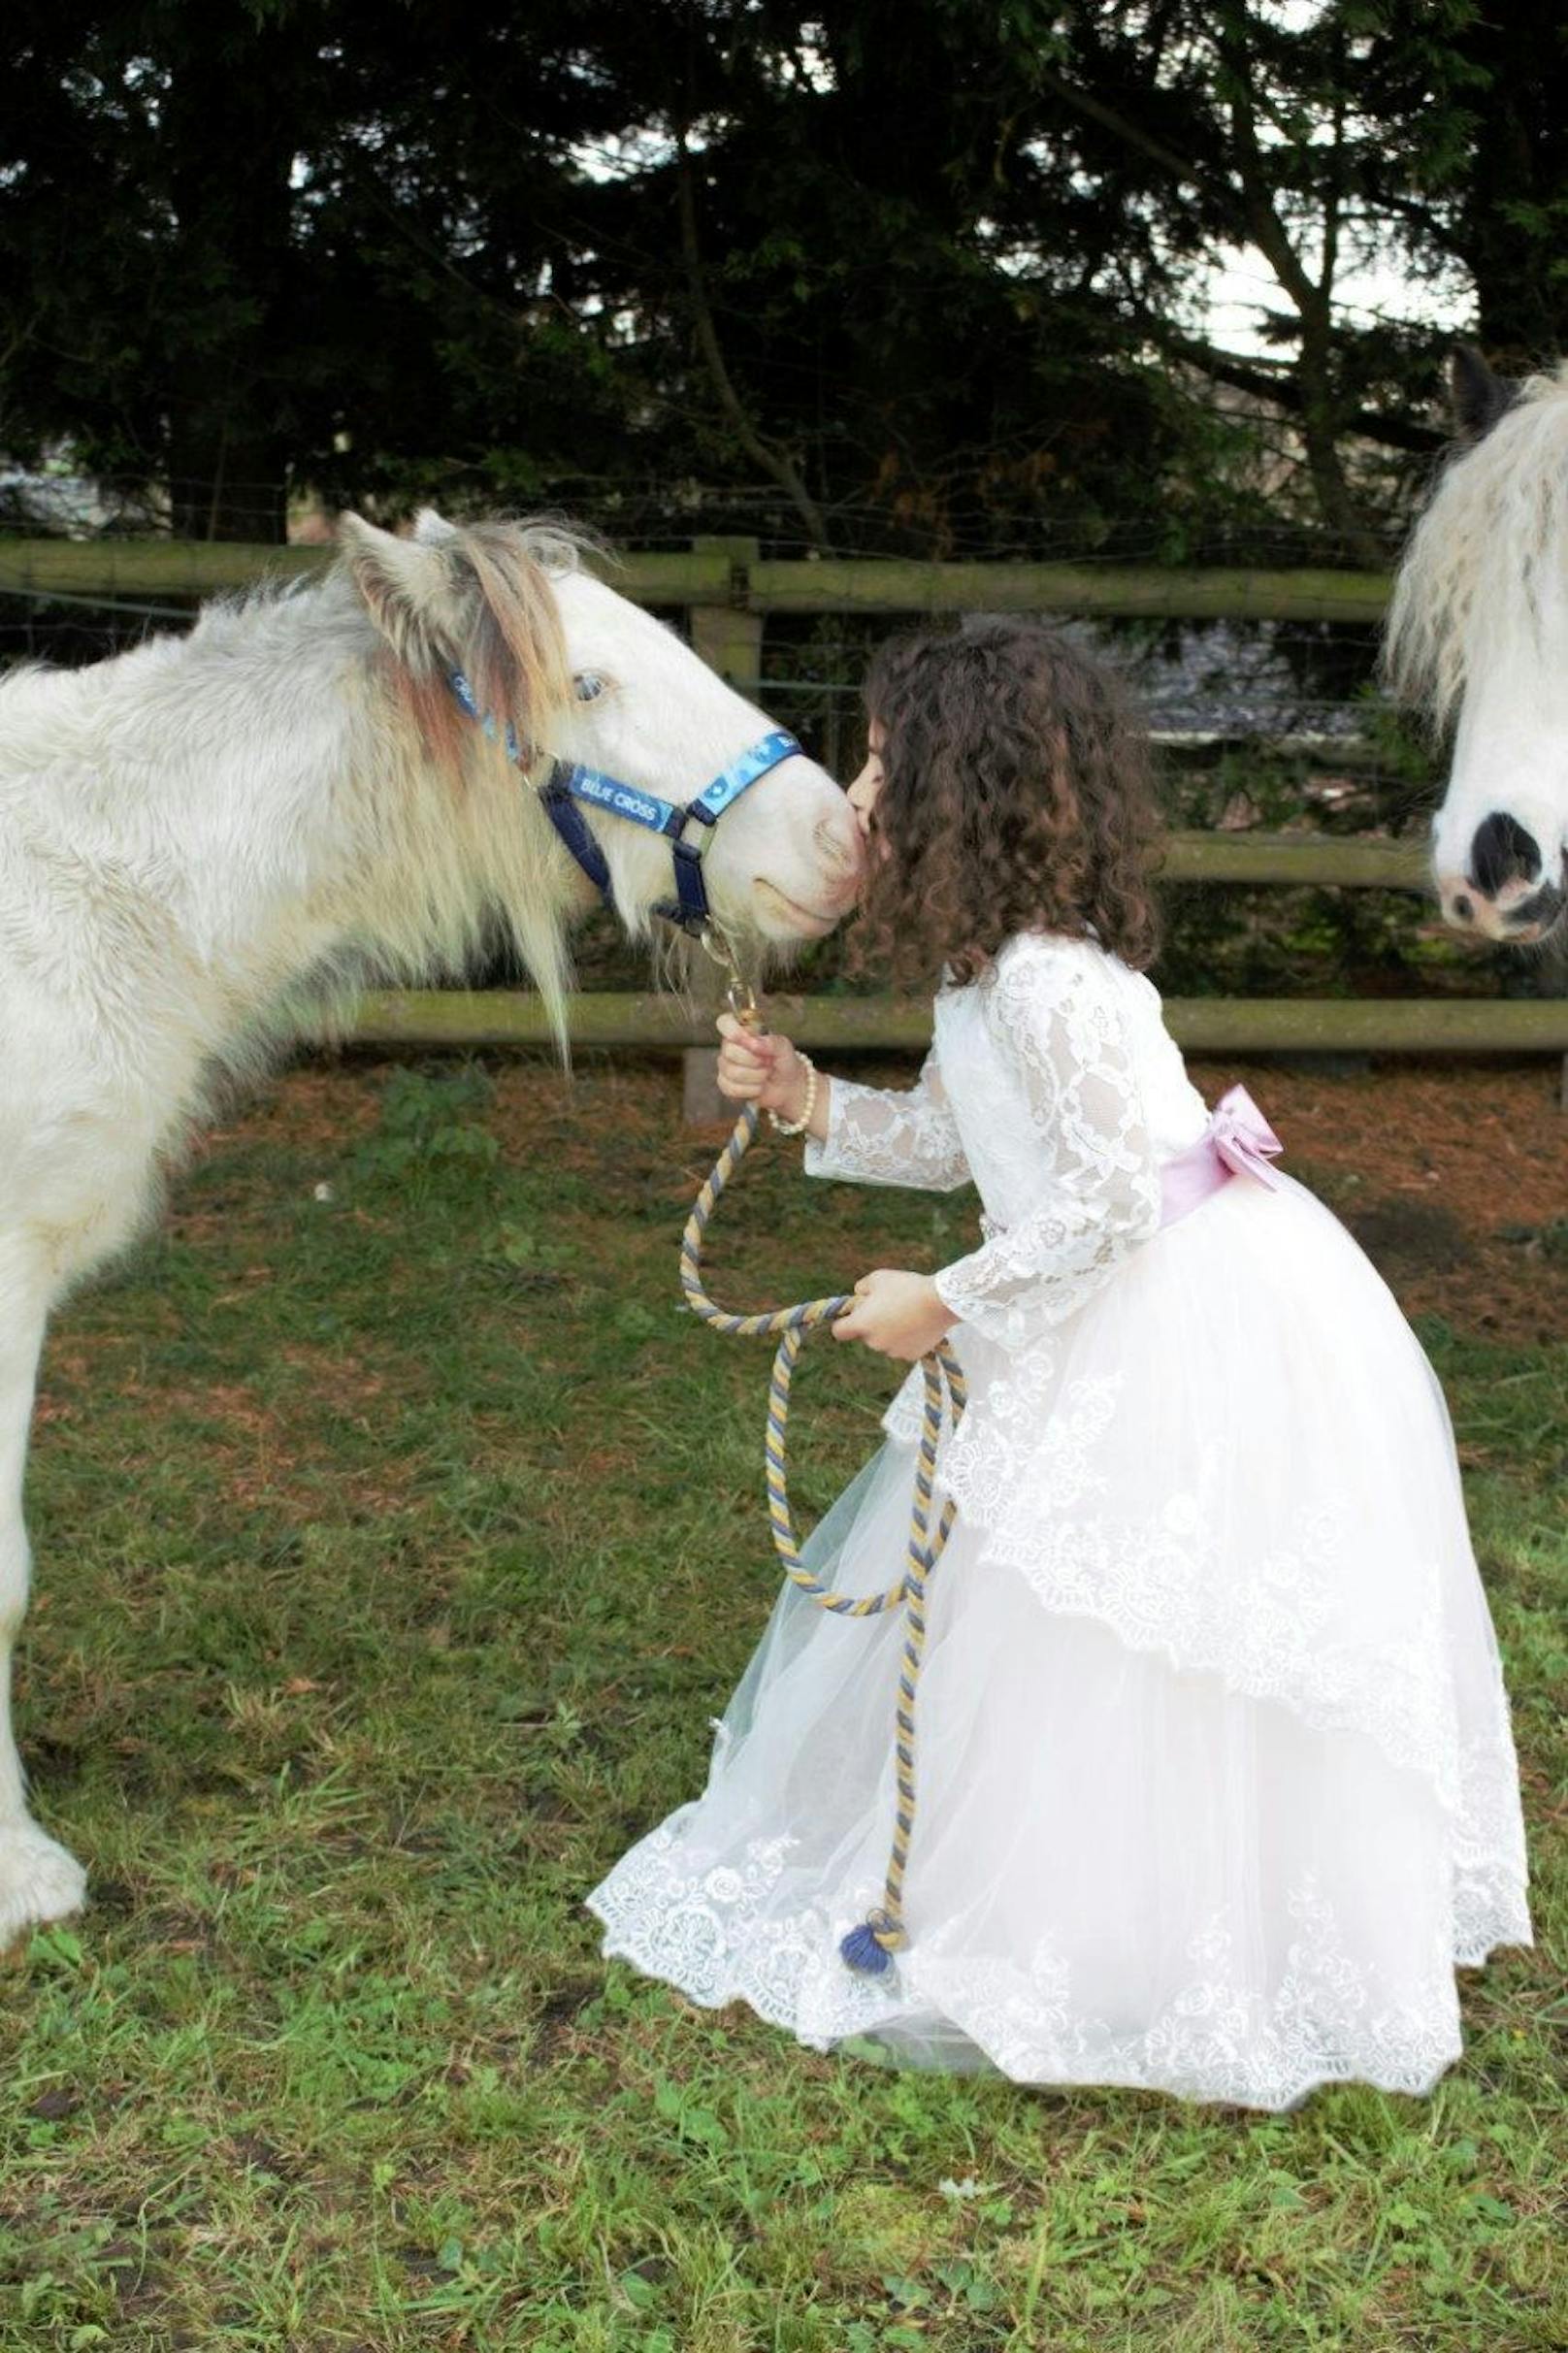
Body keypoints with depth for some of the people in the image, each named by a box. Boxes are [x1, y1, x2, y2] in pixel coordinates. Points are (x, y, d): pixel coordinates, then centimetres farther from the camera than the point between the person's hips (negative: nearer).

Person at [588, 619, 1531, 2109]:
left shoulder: (1046, 987, -24)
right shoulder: (991, 969, 8)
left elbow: (1111, 1201, -25)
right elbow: (954, 1139, 20)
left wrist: (949, 1304, -16)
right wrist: (810, 1104, 8)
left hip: (1184, 1332, -10)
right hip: (1125, 1324, 10)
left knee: (1105, 1639, 0)